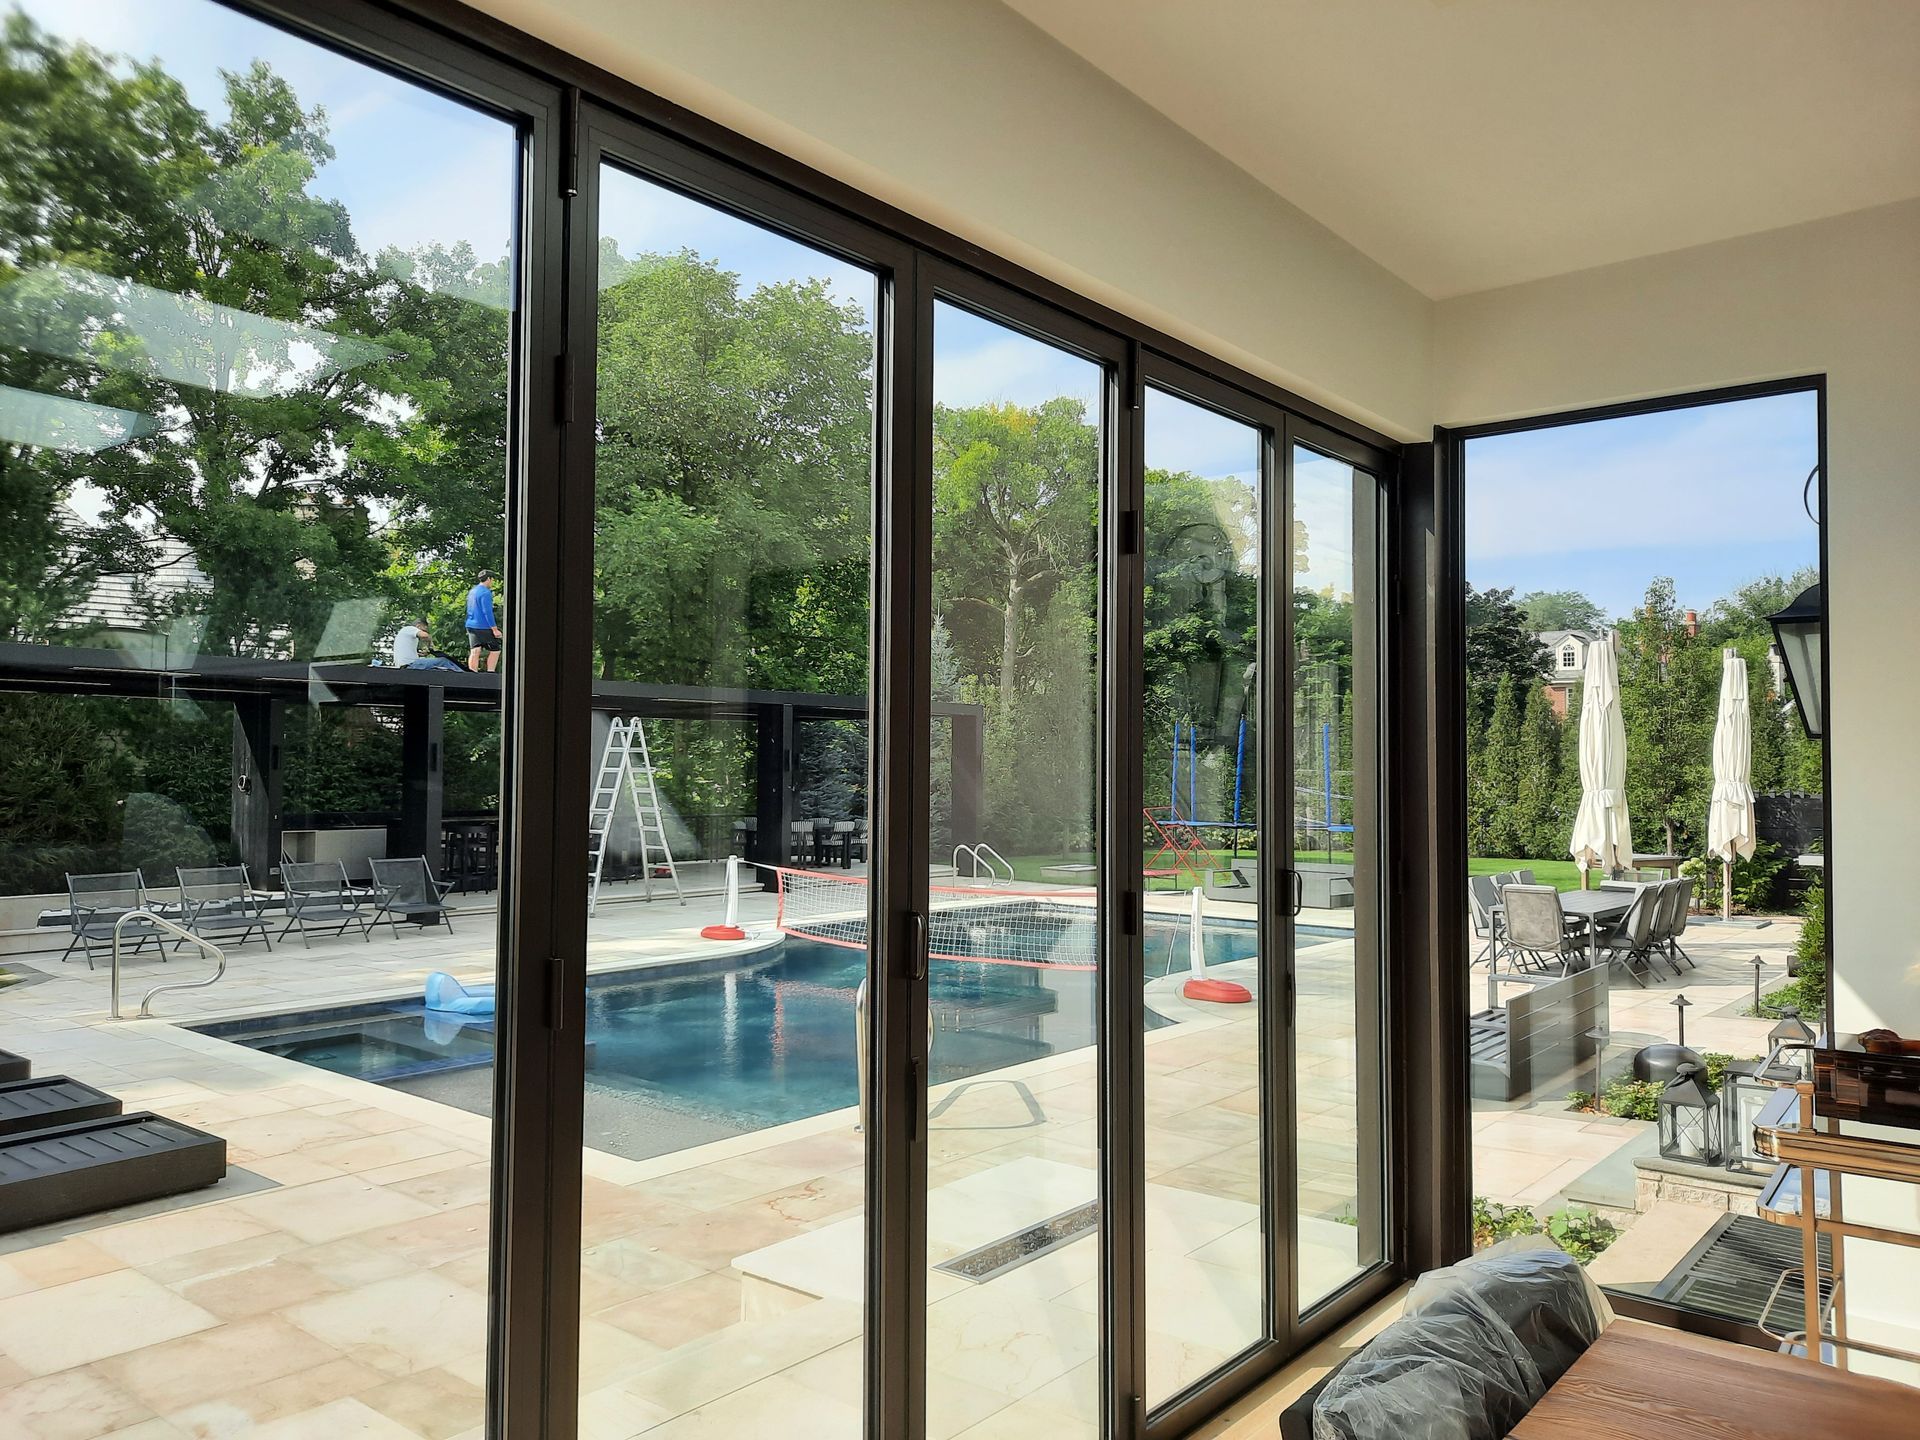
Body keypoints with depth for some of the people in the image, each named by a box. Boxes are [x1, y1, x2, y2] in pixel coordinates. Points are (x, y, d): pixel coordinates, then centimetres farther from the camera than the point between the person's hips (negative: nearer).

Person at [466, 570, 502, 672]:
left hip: (471, 626, 8)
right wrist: (495, 629, -17)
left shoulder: (472, 591, 17)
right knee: (495, 651, 1)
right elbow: (487, 612, -17)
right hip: (483, 627, -8)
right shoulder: (485, 592, -12)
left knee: (475, 652, 5)